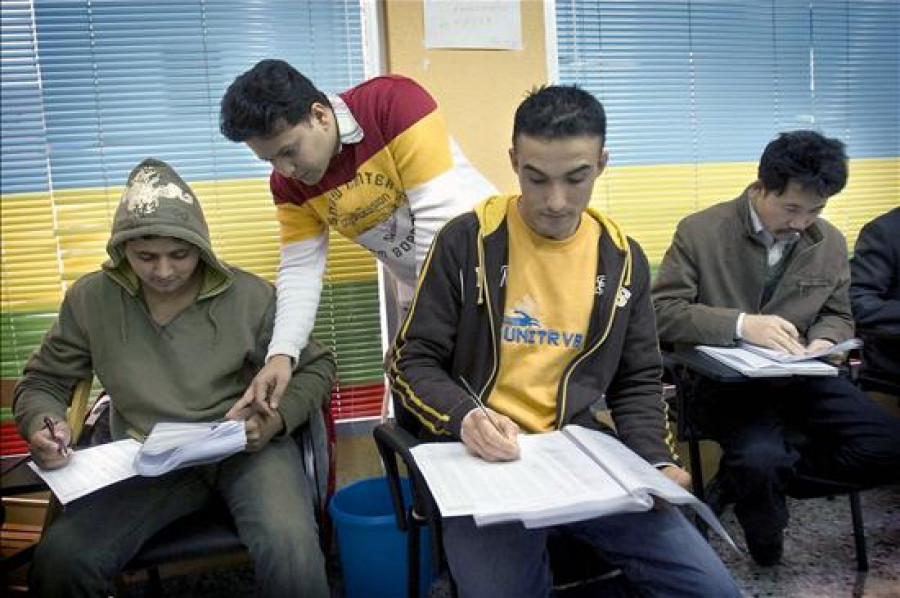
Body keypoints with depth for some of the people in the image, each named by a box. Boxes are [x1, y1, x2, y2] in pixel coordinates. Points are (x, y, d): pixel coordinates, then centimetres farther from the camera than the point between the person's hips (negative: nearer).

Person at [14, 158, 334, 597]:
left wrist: (275, 420, -14)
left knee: (291, 555, -32)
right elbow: (43, 382, 15)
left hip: (246, 448, -2)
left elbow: (315, 367, 5)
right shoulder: (89, 300, 2)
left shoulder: (250, 295, -4)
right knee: (59, 560, -23)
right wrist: (43, 426, -9)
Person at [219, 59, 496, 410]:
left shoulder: (396, 103, -23)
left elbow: (441, 214, -25)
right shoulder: (289, 182, -7)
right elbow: (300, 269, -5)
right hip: (412, 285, 4)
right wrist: (281, 352, -20)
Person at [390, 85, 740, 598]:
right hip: (487, 460, -3)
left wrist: (658, 461, -4)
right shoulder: (466, 242, -6)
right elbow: (412, 363, -2)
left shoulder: (623, 258, 6)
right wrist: (463, 417, -22)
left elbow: (638, 382, 13)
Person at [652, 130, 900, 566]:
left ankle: (747, 475, -1)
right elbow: (661, 311, -14)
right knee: (761, 457, -32)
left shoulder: (830, 241, 6)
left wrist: (824, 342, -9)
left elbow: (838, 315, 17)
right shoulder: (701, 231, -10)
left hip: (801, 377, 6)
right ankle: (766, 548, 3)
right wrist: (741, 324, -27)